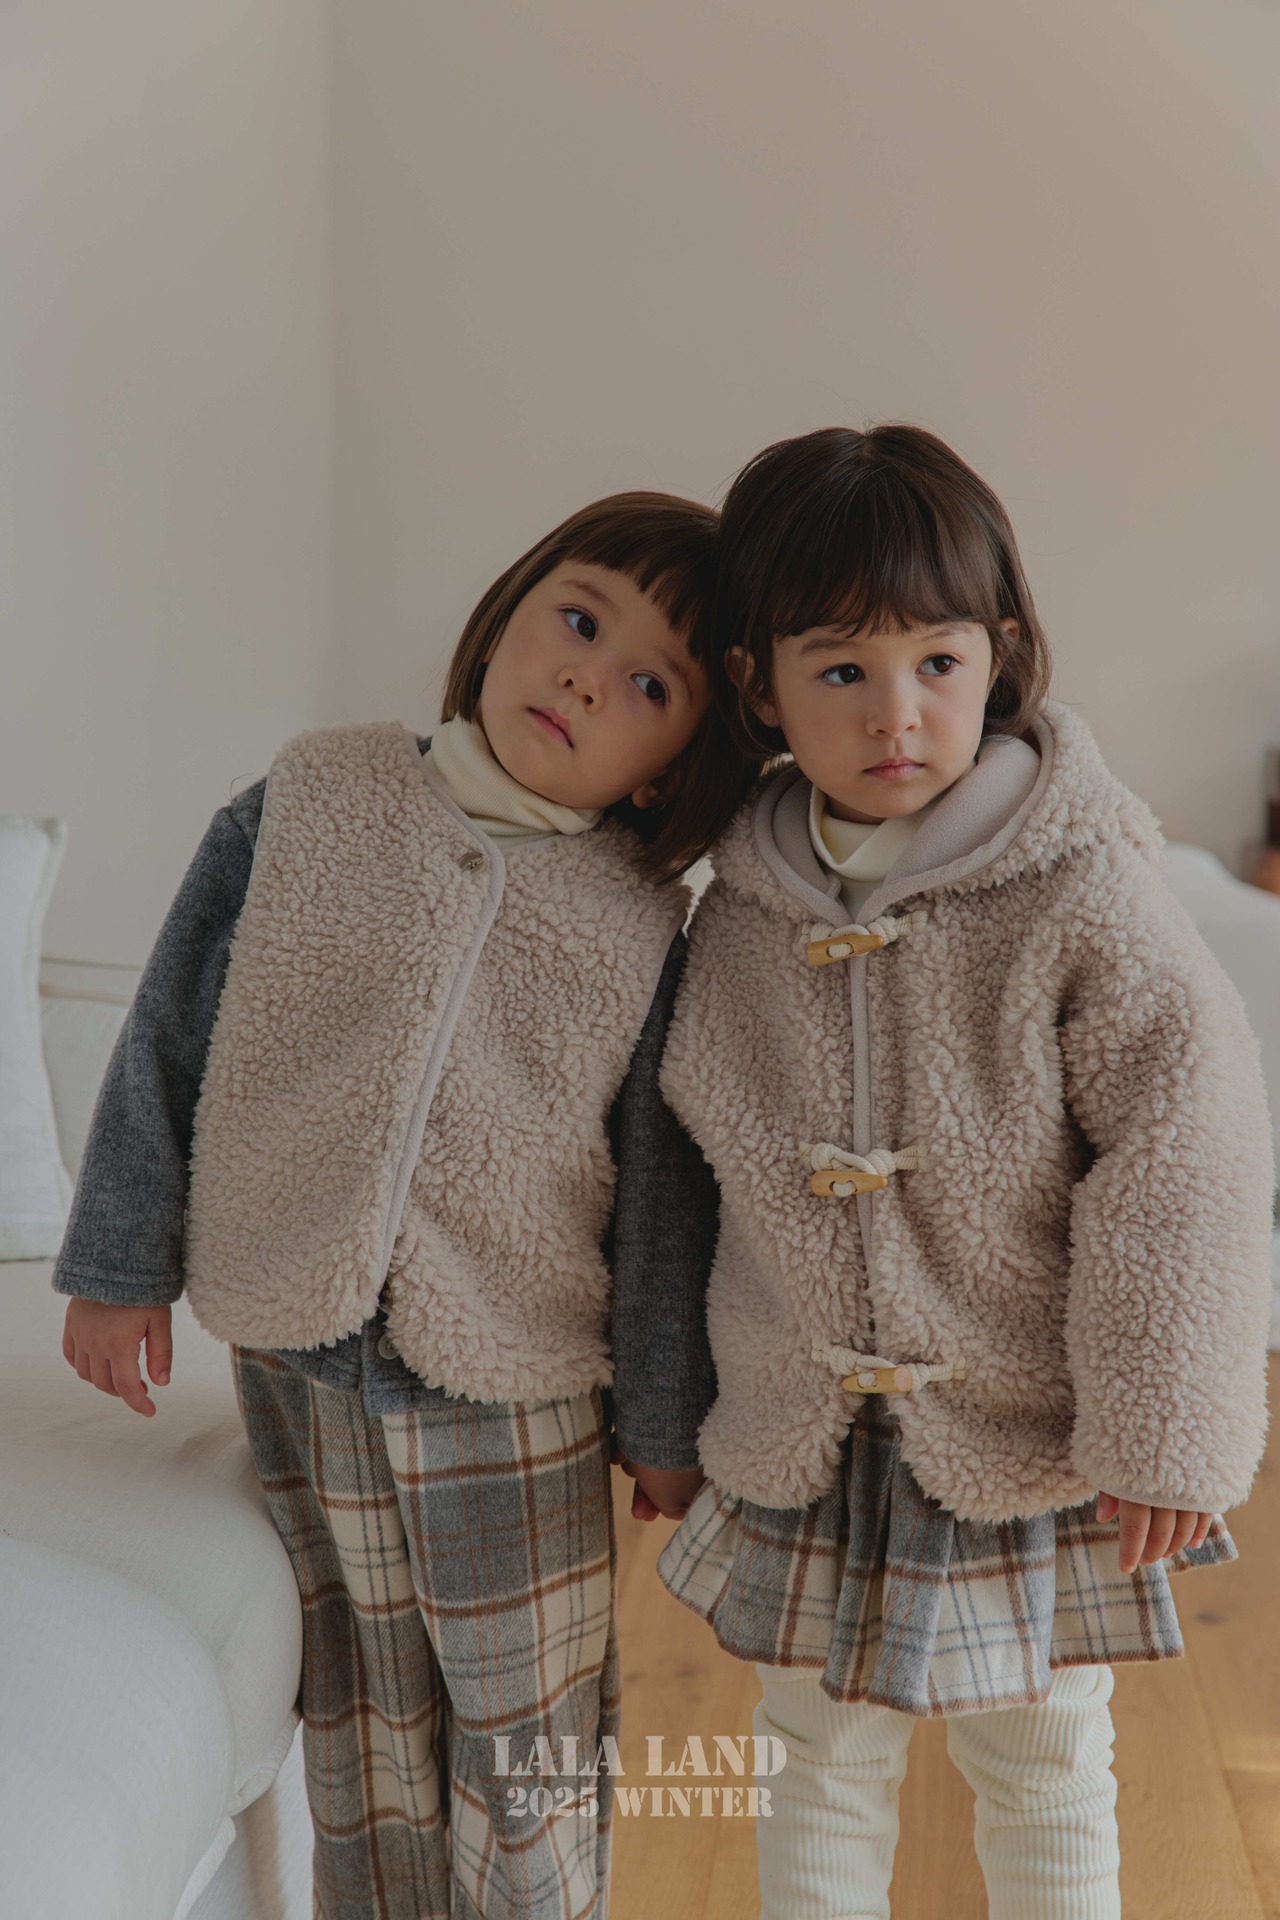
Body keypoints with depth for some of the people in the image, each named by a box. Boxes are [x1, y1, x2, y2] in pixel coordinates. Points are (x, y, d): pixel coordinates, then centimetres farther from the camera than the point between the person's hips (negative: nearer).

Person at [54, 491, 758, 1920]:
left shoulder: (645, 928, -9)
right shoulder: (312, 804, -6)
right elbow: (170, 1038, 1)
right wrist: (121, 1265, 3)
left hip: (516, 1388, -1)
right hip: (295, 1352, 2)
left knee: (530, 1749, 14)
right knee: (361, 1721, 22)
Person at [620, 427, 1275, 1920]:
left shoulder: (1082, 898, -17)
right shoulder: (737, 918, -5)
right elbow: (679, 1180, 6)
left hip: (1029, 1442, -2)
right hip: (800, 1449, 3)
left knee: (1045, 1777, 20)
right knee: (822, 1767, 20)